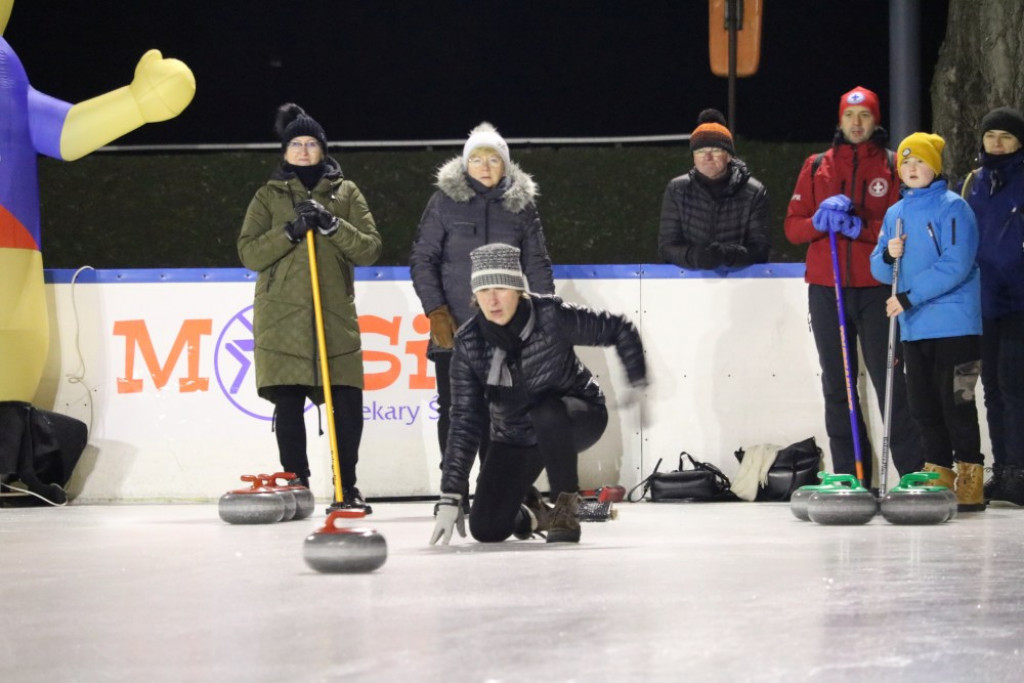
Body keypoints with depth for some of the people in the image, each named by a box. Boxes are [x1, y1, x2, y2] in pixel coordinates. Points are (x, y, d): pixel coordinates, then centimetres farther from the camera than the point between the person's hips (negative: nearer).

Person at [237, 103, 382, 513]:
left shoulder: (345, 193, 12)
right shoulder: (269, 196, 11)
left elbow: (370, 248, 2)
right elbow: (249, 253, 1)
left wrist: (332, 225, -13)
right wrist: (289, 231, -13)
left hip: (336, 316, 1)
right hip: (282, 317, 0)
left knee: (347, 402, -7)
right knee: (288, 403, -5)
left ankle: (347, 487, 5)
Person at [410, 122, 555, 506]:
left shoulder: (521, 204, 6)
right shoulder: (445, 201, 1)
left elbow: (536, 265, 9)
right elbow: (422, 259, 1)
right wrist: (436, 311, -8)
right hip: (454, 328, -1)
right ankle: (455, 494, 7)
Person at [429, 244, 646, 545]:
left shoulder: (552, 316, -23)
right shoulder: (469, 342, -17)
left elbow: (619, 330, -10)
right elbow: (466, 420, -16)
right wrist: (450, 498, -19)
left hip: (577, 418, -3)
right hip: (516, 439, 3)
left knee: (545, 411, -38)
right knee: (486, 529, -8)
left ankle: (565, 509, -19)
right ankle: (530, 513, 30)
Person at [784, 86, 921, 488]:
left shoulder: (892, 167, 6)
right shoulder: (816, 167, 13)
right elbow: (793, 226, 9)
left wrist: (859, 226, -17)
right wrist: (821, 220, -11)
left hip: (876, 289, -3)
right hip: (826, 289, 3)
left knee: (889, 379, -9)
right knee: (837, 384, 5)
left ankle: (913, 473, -7)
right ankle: (849, 477, 9)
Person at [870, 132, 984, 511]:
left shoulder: (953, 207, -7)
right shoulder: (895, 214, 14)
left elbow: (955, 266, -16)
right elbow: (879, 269, 15)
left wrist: (909, 297, -17)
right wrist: (888, 255, -8)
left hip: (954, 326, -7)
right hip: (914, 328, 7)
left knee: (956, 403, -5)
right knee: (924, 406, 9)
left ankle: (970, 484, 0)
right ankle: (939, 479, 17)